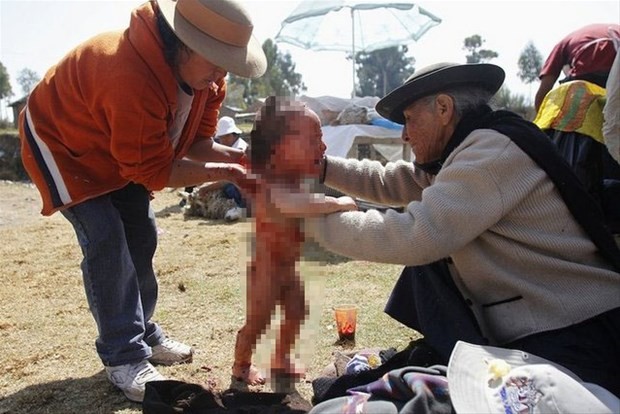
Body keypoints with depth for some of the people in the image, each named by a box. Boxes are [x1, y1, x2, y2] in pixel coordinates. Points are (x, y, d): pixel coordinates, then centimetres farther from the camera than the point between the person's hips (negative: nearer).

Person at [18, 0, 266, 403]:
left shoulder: (204, 75, -16)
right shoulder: (131, 78, -42)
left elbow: (196, 141, -10)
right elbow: (154, 170, -33)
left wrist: (238, 157, -28)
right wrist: (221, 172, -32)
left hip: (122, 151, 8)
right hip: (63, 143, -8)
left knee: (142, 236, 6)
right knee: (105, 241, -18)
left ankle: (144, 333, 21)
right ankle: (125, 356, -7)